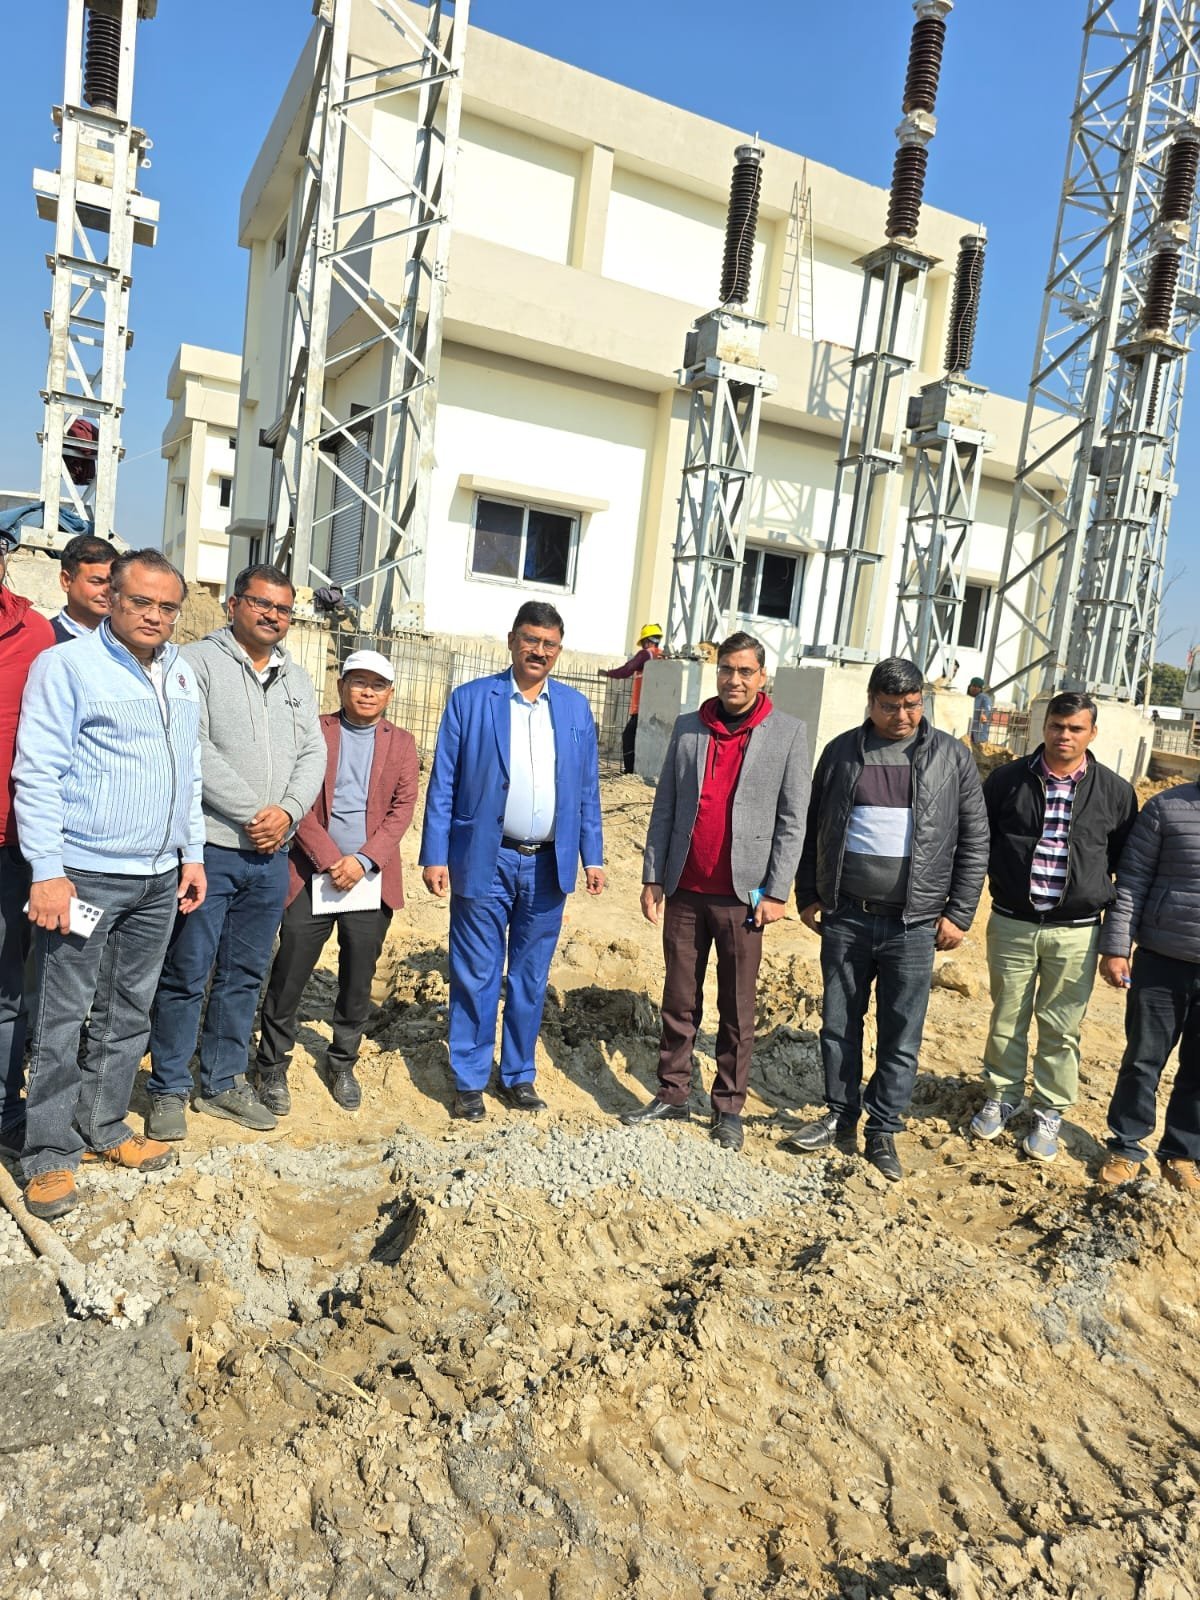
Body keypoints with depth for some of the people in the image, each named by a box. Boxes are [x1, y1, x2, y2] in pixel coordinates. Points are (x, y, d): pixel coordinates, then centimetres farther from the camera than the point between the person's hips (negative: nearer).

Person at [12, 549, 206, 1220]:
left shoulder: (184, 675, 13)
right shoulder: (66, 666, -6)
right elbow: (38, 774, -11)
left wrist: (193, 854, 14)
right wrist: (47, 871, -16)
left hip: (159, 879, 6)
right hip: (86, 876, -6)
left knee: (129, 1014, 14)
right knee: (64, 1019, 1)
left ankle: (104, 1127, 29)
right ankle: (50, 1155, 14)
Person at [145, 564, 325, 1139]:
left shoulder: (296, 678, 14)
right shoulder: (199, 661, -5)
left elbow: (313, 754, 8)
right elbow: (194, 750, -15)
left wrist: (286, 811, -9)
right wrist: (251, 812, -15)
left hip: (271, 853, 6)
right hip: (210, 847, -6)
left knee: (244, 976, 13)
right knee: (186, 975, 2)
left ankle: (224, 1082, 26)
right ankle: (169, 1090, 17)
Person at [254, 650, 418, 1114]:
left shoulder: (401, 743, 9)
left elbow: (402, 808, 1)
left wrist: (363, 860, -11)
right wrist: (331, 861, -13)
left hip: (371, 880, 2)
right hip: (312, 875, -2)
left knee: (358, 982, 10)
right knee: (288, 976, 1)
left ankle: (342, 1065, 28)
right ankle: (272, 1067, 18)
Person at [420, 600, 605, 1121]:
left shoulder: (575, 707, 8)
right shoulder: (470, 699, -1)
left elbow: (587, 789, 9)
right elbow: (443, 784, -3)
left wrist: (592, 856, 5)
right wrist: (435, 855, -8)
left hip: (549, 864, 3)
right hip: (485, 861, -3)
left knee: (531, 979, 12)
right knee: (476, 978, 5)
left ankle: (518, 1075, 27)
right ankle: (469, 1082, 19)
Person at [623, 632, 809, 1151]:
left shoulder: (787, 733, -1)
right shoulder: (688, 727, 6)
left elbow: (792, 819, -2)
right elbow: (664, 807, 8)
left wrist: (776, 892, -7)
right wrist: (652, 877, 5)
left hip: (742, 895, -2)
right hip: (685, 891, 3)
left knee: (737, 1010, 8)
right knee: (679, 1001, 12)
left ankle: (728, 1107, 22)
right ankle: (671, 1096, 25)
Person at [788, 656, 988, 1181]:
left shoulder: (951, 757, -1)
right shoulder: (842, 751, 4)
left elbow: (974, 841, 2)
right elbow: (814, 827, 11)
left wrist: (958, 914, -1)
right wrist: (808, 895, 9)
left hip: (914, 923, -2)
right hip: (845, 917, 2)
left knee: (901, 1036, 6)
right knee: (839, 1024, 12)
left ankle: (884, 1130, 22)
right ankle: (840, 1117, 30)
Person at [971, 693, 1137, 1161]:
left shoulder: (1115, 792, -1)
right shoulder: (1007, 780, -2)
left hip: (1076, 933, 0)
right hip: (1011, 925, 1)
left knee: (1061, 1028, 8)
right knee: (1007, 1019, 12)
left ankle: (1049, 1114, 25)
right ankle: (1001, 1099, 30)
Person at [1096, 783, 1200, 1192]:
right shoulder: (1167, 807, -5)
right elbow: (1131, 882, -3)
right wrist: (1115, 948, -7)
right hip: (1160, 963, -1)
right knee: (1143, 1060, 10)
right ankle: (1127, 1147, 26)